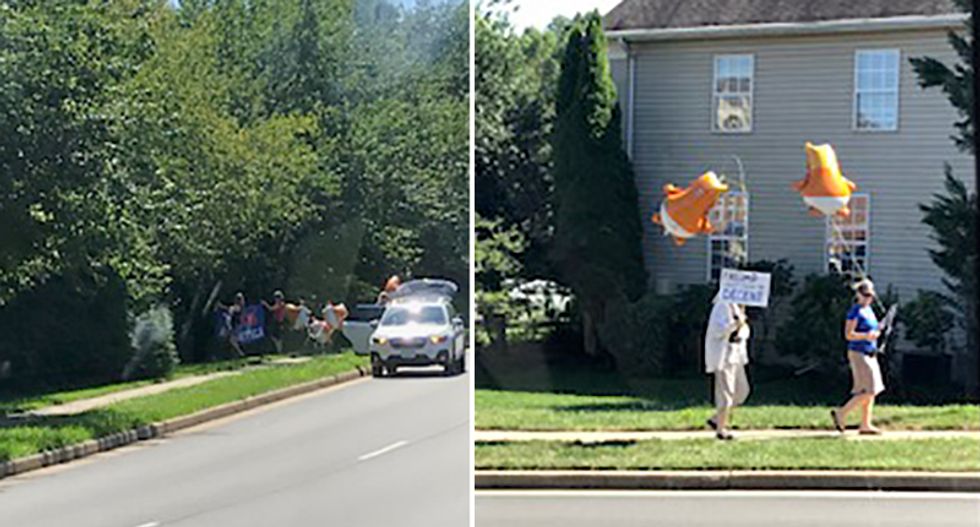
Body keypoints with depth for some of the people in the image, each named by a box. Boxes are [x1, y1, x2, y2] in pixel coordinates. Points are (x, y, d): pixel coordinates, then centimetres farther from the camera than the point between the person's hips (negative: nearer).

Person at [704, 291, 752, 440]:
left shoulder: (737, 306, 13)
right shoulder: (723, 305, -15)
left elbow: (744, 328, 14)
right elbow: (717, 331, -20)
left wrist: (742, 334, -8)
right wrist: (735, 324, -31)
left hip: (735, 354, 9)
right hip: (723, 354, -9)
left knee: (742, 390, 10)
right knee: (726, 393, -6)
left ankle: (716, 419, 22)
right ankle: (721, 430, 3)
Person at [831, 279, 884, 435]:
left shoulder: (869, 310, 15)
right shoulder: (856, 311, -12)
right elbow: (848, 334, -18)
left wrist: (875, 334, 7)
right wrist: (866, 336, -28)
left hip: (870, 354, 9)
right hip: (858, 353, -9)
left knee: (871, 391, 8)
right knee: (869, 390, -13)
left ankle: (865, 425, 13)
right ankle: (840, 413, -5)